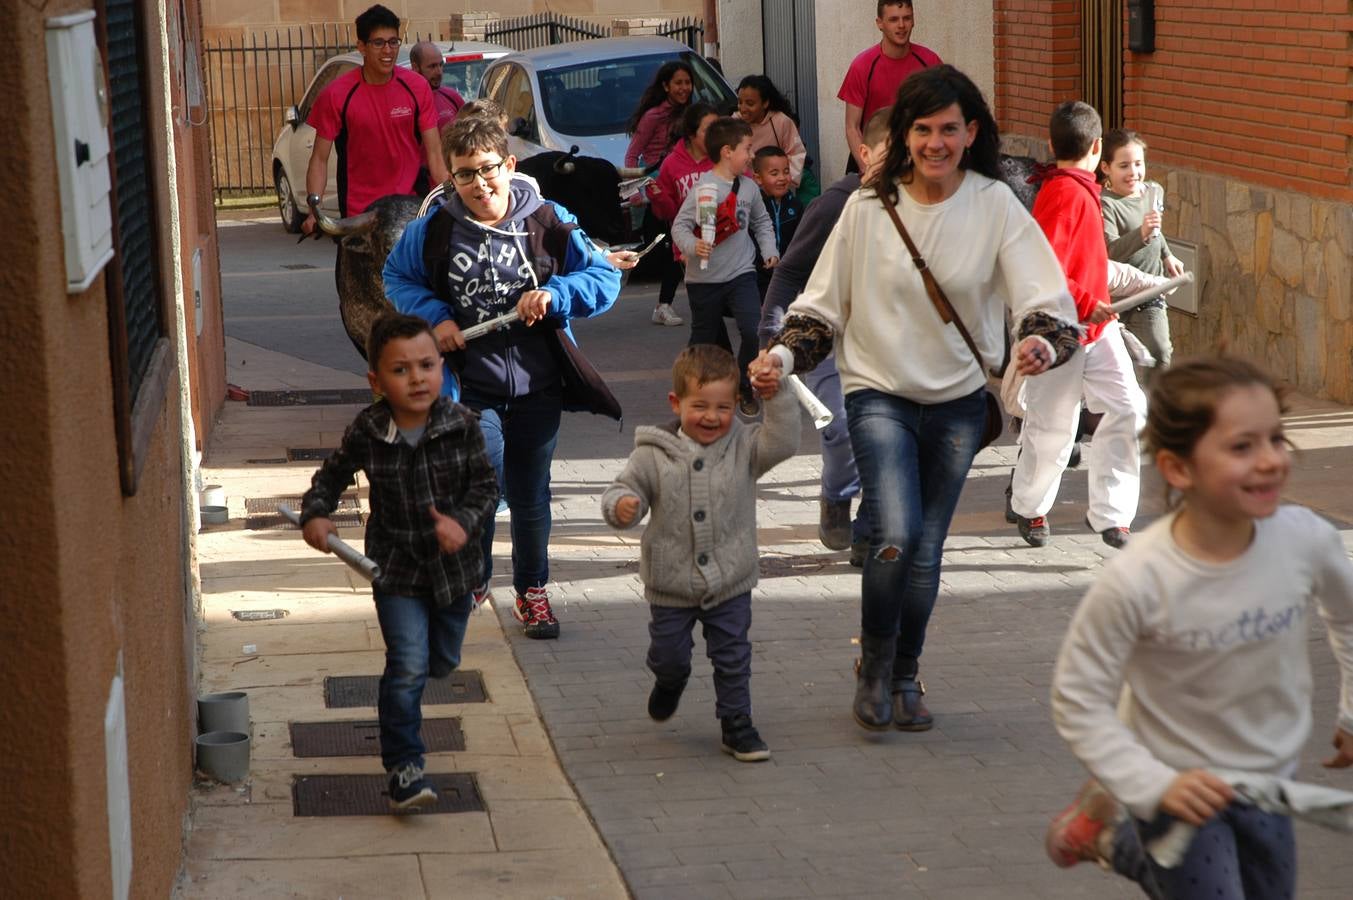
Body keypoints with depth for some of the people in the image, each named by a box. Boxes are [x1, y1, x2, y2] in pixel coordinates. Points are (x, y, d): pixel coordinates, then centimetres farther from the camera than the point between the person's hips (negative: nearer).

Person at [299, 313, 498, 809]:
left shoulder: (461, 424, -13)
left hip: (453, 564, 2)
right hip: (396, 567, -2)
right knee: (408, 666, -12)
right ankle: (403, 767, -3)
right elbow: (332, 475, 3)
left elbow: (486, 485, -6)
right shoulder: (366, 432, -13)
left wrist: (464, 521, -23)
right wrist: (315, 514, -14)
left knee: (443, 661, 20)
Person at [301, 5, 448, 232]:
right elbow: (320, 159, -4)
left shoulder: (417, 88, -2)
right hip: (359, 214, -1)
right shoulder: (336, 96, -7)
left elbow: (434, 153, 0)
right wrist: (314, 207, -17)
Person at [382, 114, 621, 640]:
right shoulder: (434, 231, -4)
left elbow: (604, 277, 1)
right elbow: (396, 277, 12)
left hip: (536, 385, 1)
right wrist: (433, 316, -5)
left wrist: (553, 295, -16)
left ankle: (532, 592, 30)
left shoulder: (547, 222, -4)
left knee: (530, 494, 12)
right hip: (470, 385, -1)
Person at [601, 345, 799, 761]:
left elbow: (782, 442, -17)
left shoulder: (743, 447, -4)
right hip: (671, 583, 0)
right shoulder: (653, 454, -8)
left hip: (730, 582, 0)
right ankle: (671, 681, 49)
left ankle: (737, 724, 20)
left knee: (733, 657, 6)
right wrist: (621, 505, -27)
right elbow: (627, 488, -4)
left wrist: (777, 398, -27)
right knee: (668, 655, 15)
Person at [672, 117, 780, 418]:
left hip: (741, 273, 3)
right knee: (704, 339, 9)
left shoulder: (749, 187, 3)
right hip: (704, 277, -3)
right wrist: (692, 246, -31)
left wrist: (769, 250, 6)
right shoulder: (704, 187, -14)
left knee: (754, 331, -13)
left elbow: (761, 222, 18)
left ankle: (745, 388, 6)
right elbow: (679, 225, -14)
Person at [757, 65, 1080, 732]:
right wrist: (783, 355, -15)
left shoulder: (996, 207, -6)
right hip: (880, 394, -2)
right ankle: (873, 667, 5)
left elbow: (1049, 299, -13)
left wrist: (1044, 341, -35)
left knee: (926, 552, 9)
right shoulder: (868, 208, -7)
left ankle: (905, 678, 31)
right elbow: (823, 304, 1)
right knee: (894, 538, -20)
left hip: (958, 401, 2)